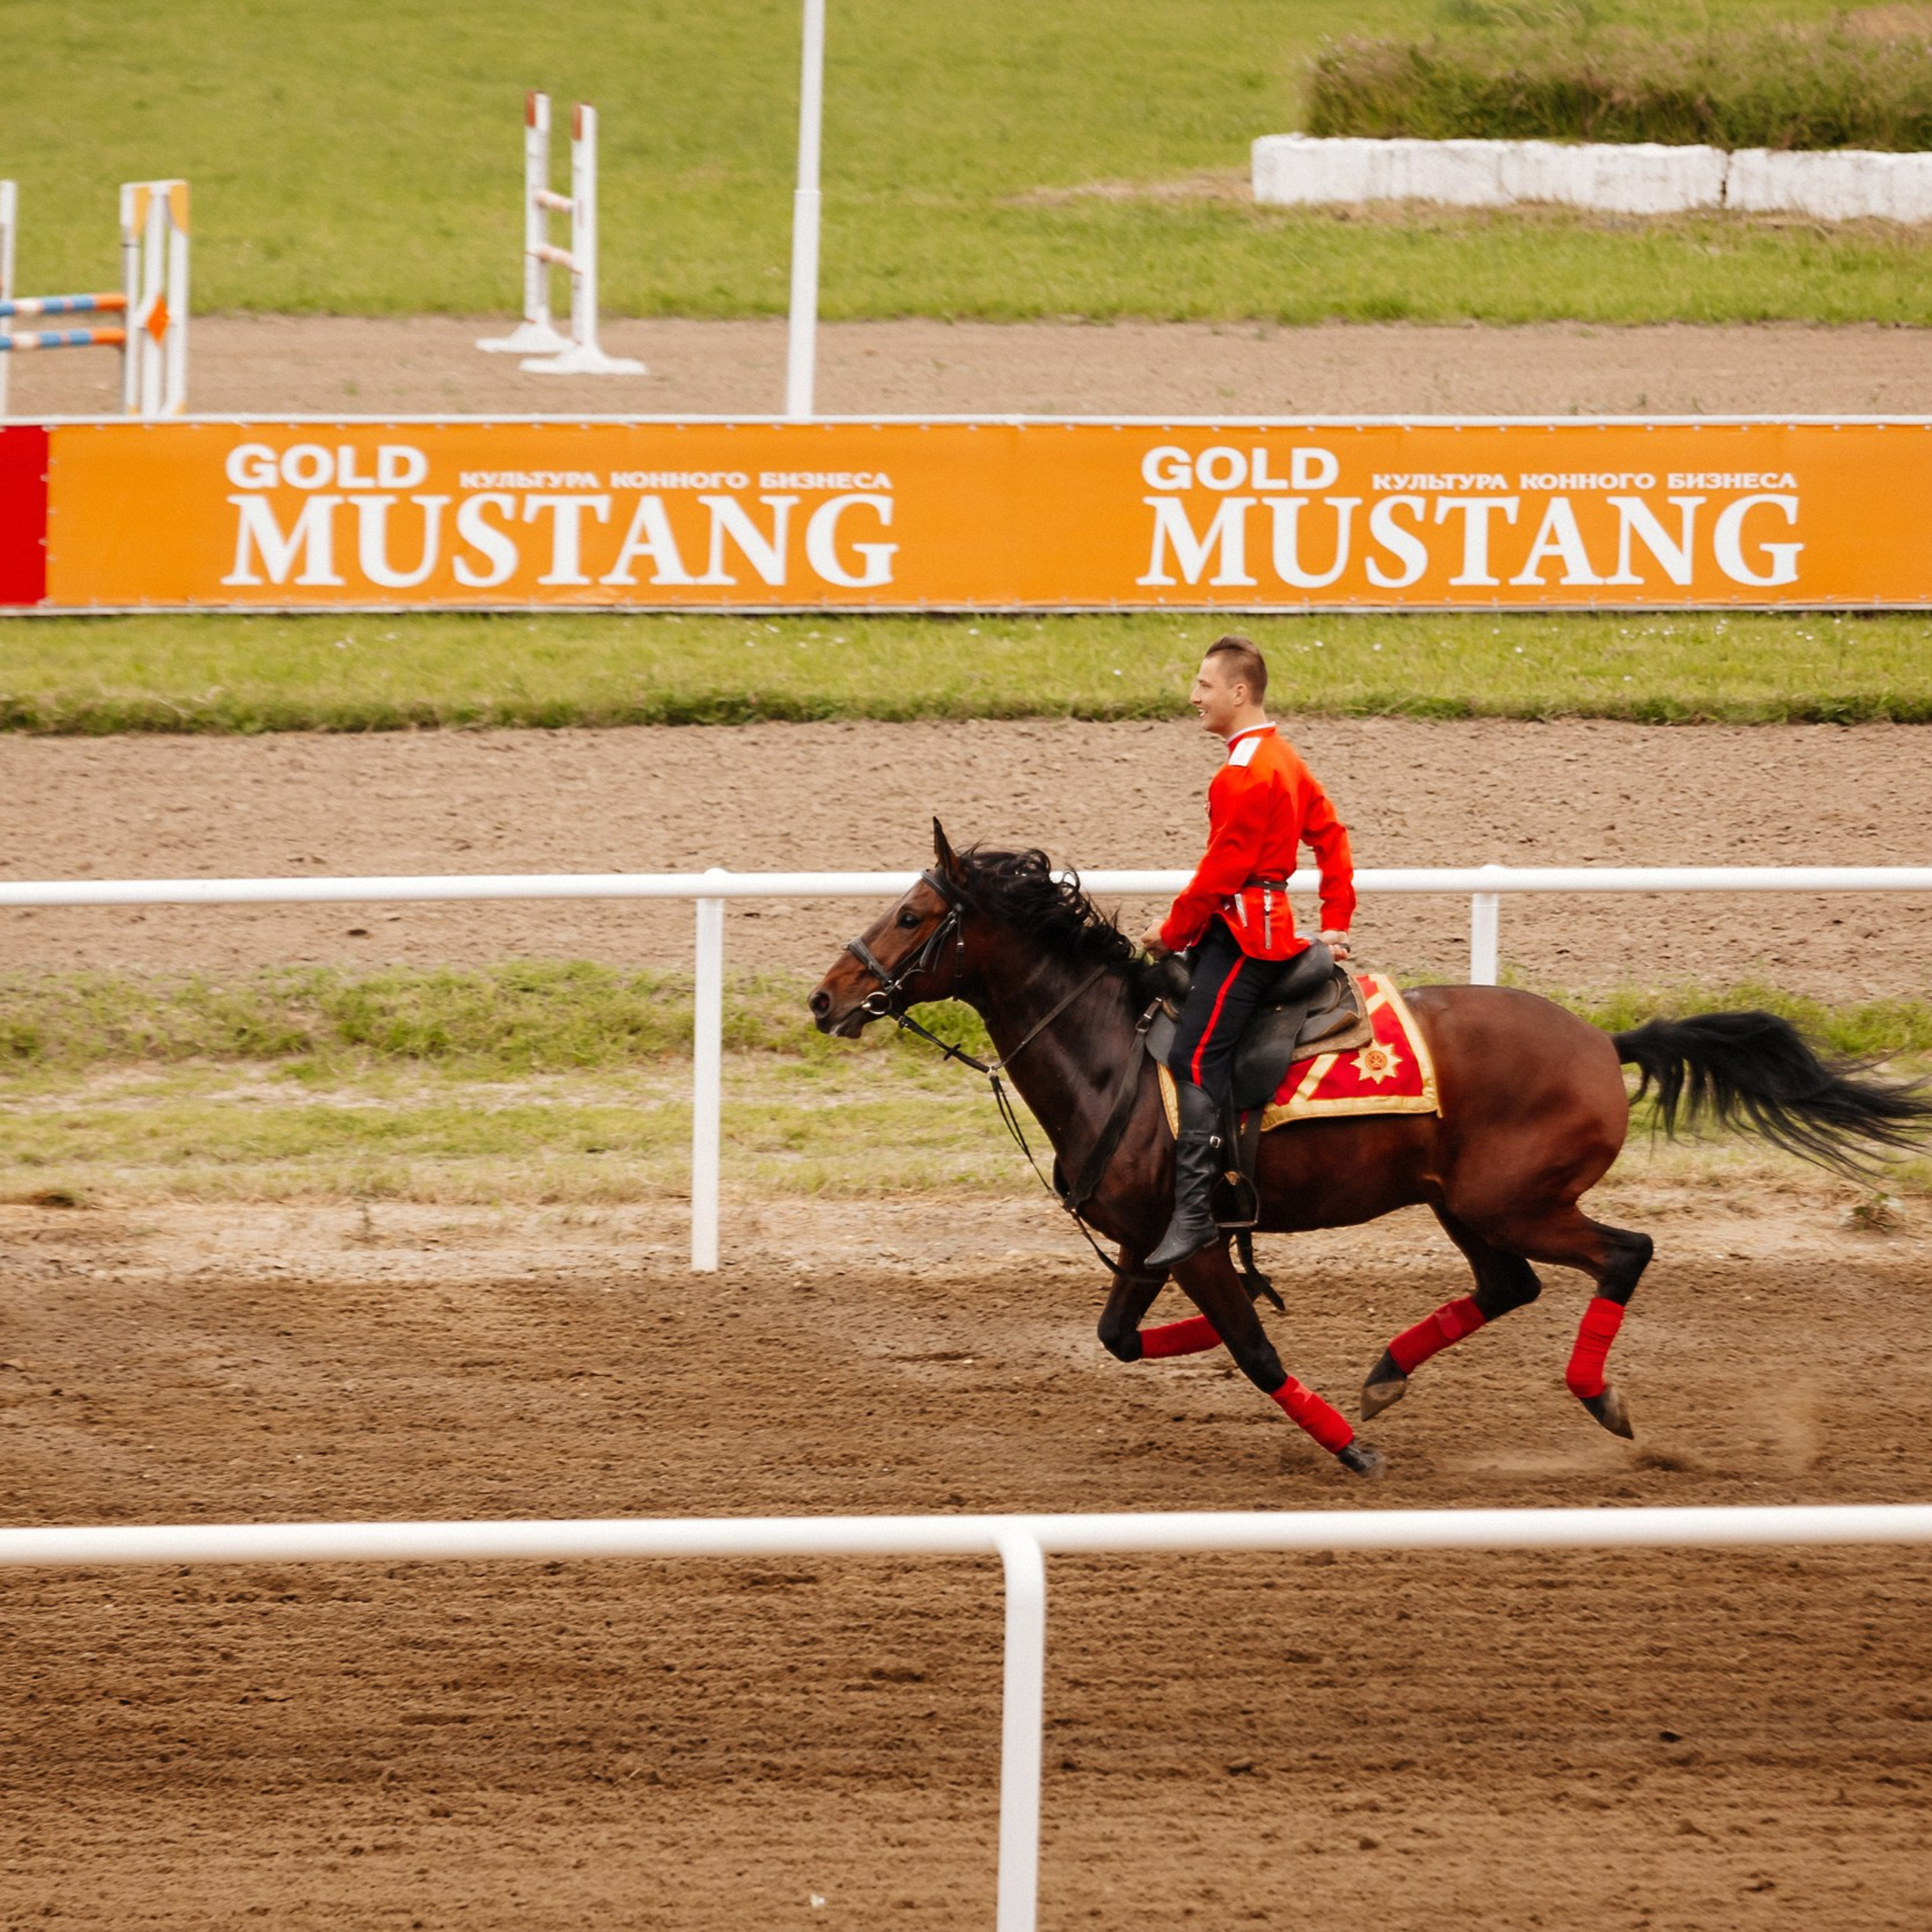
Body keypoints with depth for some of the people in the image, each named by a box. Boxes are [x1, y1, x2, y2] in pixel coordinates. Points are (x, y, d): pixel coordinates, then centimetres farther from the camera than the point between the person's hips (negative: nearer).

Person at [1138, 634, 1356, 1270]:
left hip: (1243, 932, -11)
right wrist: (1334, 924, 19)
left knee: (1197, 1058, -19)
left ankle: (1193, 1209, -27)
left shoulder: (1246, 772, -17)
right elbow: (1332, 839, 20)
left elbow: (1222, 869, -17)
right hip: (1261, 925, 11)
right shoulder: (1280, 758, 15)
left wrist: (1173, 931, -5)